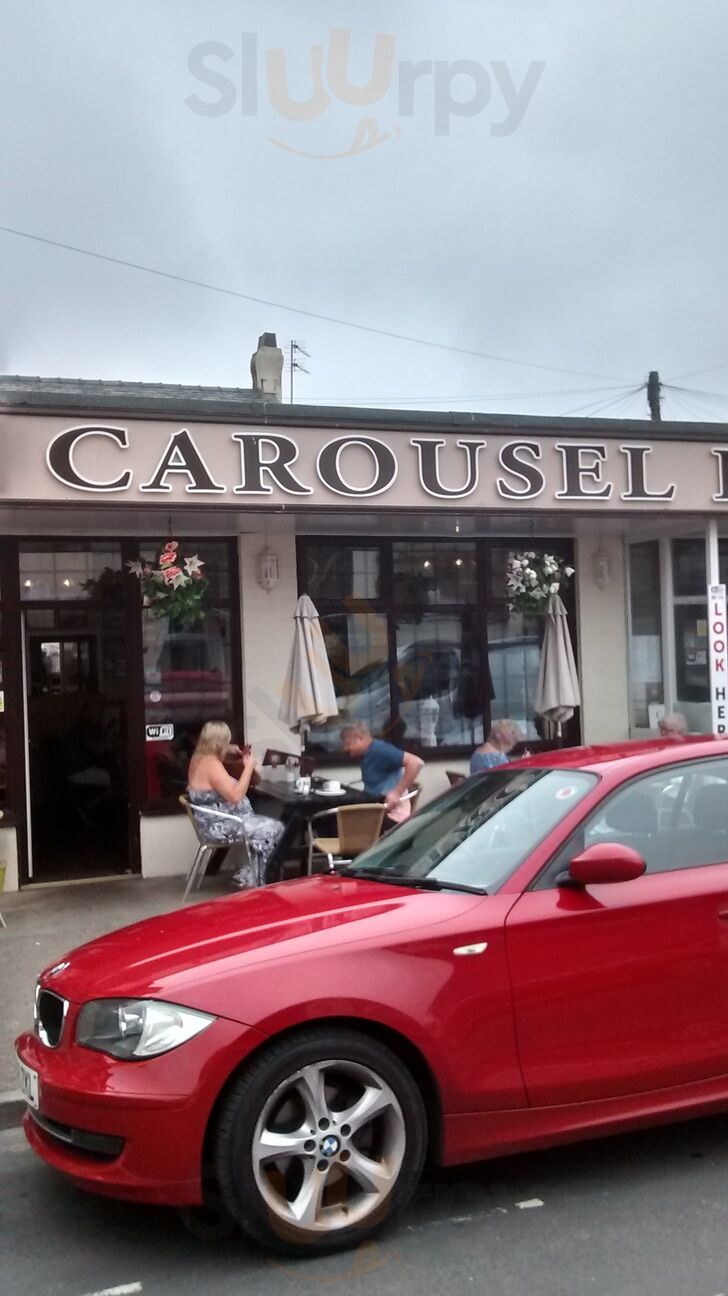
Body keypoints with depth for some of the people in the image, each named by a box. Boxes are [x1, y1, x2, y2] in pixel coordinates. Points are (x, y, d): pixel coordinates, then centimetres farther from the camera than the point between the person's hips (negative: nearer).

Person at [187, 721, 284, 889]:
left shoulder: (200, 758, 8)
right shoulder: (211, 764, -22)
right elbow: (235, 796, -27)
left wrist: (229, 751, 17)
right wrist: (248, 767, -18)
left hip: (218, 822, 11)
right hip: (220, 826, -11)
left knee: (266, 826, 10)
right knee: (274, 830, -9)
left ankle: (248, 877, 8)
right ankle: (250, 881, -1)